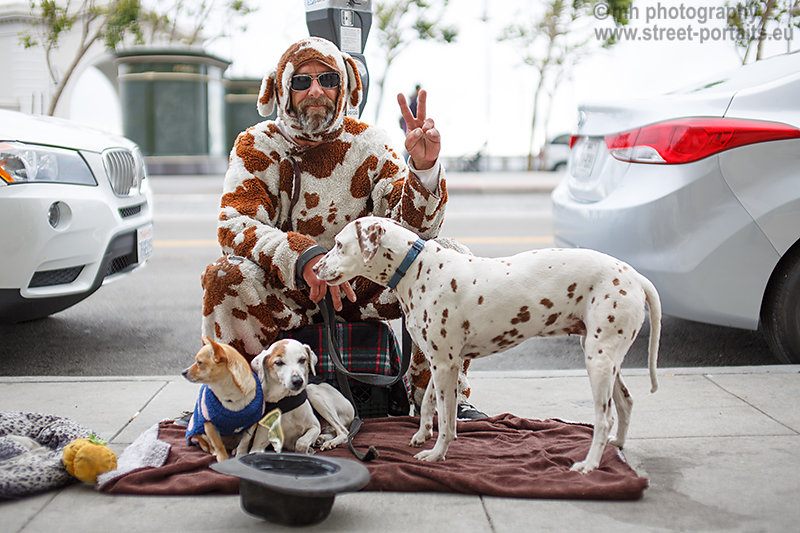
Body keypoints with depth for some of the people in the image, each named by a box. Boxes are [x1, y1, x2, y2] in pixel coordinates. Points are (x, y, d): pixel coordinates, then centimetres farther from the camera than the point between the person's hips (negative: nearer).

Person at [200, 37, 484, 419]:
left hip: (362, 289, 2)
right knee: (225, 277, -30)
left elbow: (416, 228, -9)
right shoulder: (257, 146, -4)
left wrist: (423, 167, -30)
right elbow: (233, 226, -18)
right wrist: (303, 258, -36)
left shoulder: (368, 144, -1)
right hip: (285, 294, -1)